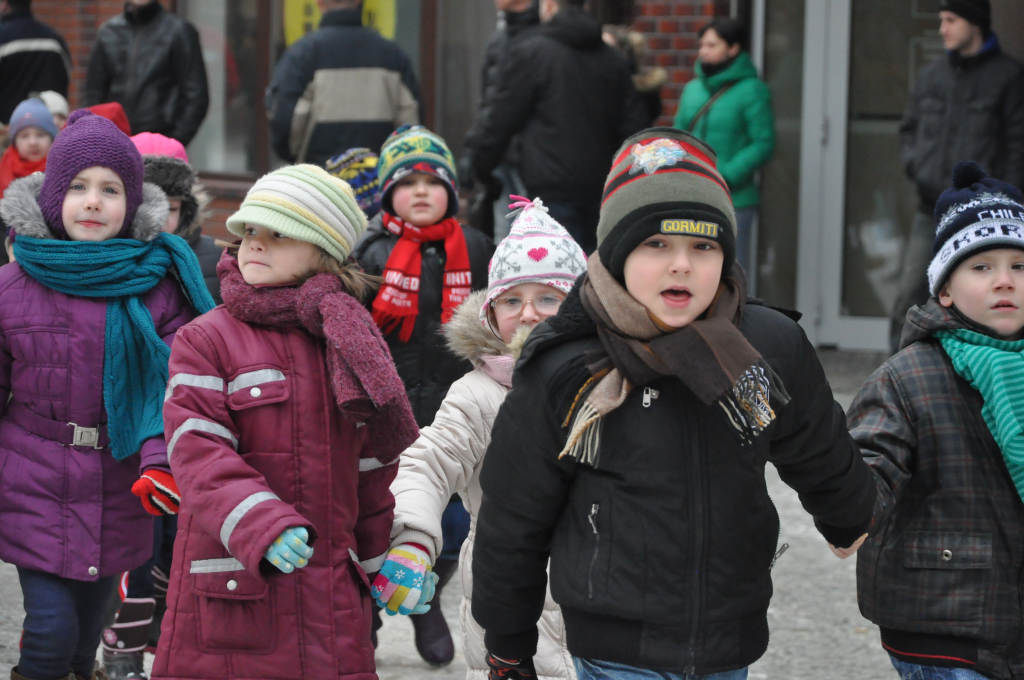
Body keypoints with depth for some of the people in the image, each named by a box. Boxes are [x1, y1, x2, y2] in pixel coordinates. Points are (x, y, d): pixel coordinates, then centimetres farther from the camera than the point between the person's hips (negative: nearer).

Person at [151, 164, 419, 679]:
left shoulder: (351, 343, 13)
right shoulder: (205, 340, -1)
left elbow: (372, 466, 20)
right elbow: (197, 451, -13)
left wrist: (377, 564, 21)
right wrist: (260, 526, -27)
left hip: (331, 593, 4)